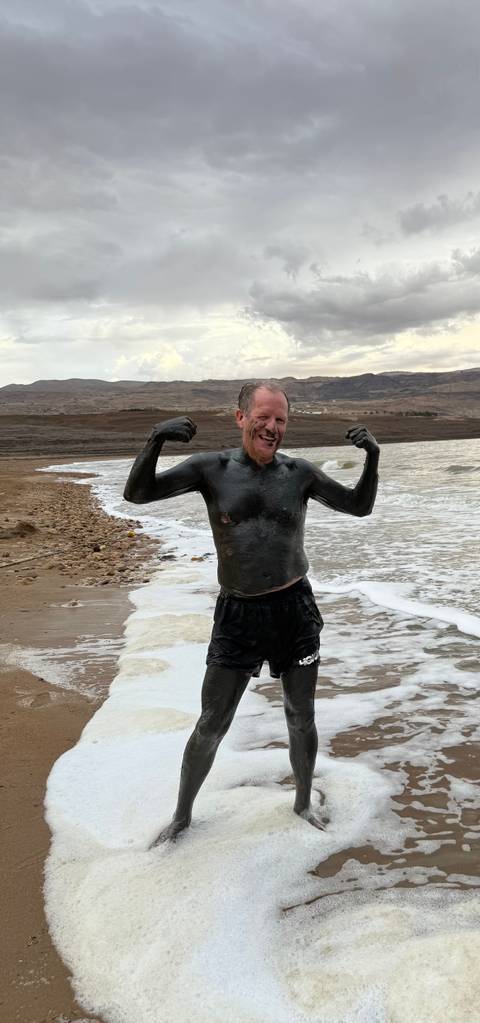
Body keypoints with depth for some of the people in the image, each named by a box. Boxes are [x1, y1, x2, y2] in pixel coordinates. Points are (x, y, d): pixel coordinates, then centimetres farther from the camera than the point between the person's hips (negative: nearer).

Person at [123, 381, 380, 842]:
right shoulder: (211, 468, -4)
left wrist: (372, 456, -7)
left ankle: (303, 802, 41)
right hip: (237, 613, -1)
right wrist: (155, 439, -26)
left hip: (296, 609, 2)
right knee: (210, 726, 7)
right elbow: (137, 494, -9)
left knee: (302, 719, 15)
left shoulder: (299, 472, 1)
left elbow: (360, 506, 10)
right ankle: (182, 814, 31)